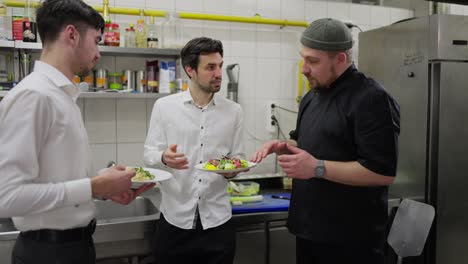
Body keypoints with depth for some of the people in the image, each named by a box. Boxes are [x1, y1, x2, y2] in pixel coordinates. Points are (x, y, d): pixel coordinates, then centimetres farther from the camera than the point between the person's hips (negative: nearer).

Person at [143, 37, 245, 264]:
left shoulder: (233, 111, 3)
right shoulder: (164, 106, -2)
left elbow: (237, 157, 7)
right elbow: (149, 155, -2)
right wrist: (164, 158, -24)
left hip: (217, 220, 1)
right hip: (175, 219, -1)